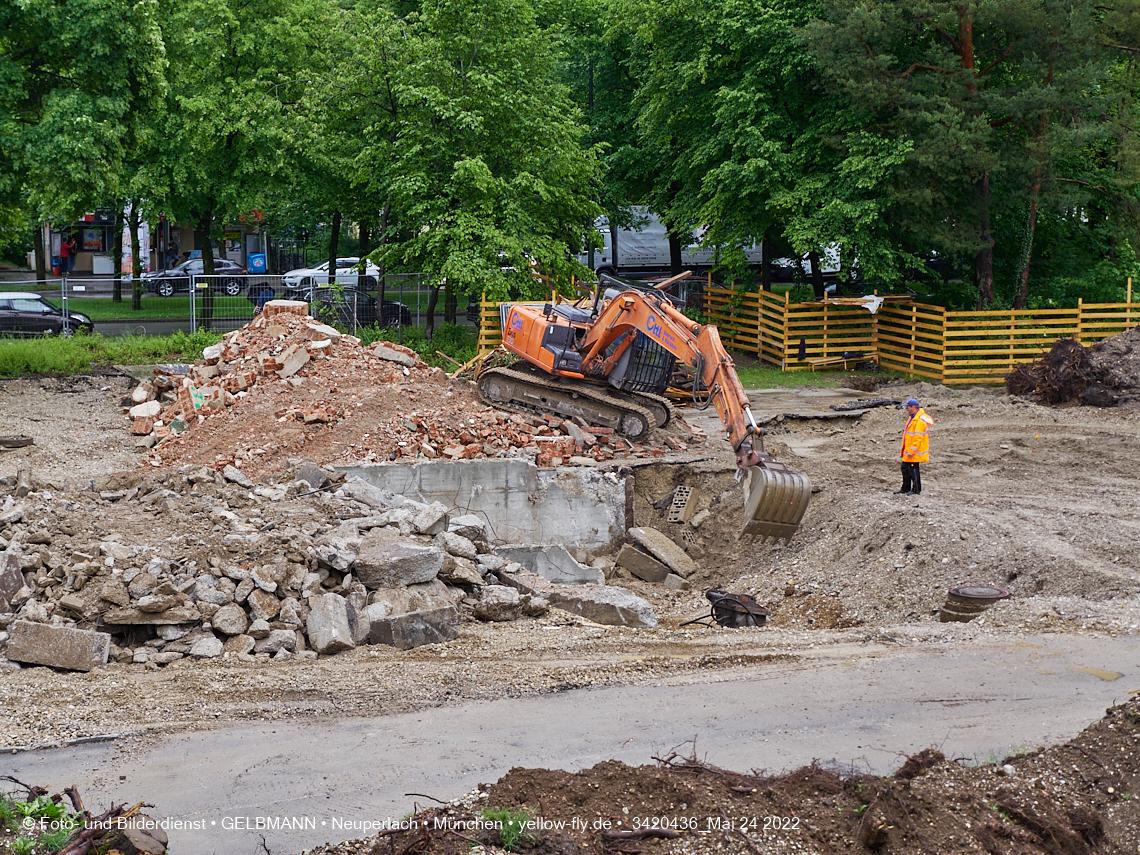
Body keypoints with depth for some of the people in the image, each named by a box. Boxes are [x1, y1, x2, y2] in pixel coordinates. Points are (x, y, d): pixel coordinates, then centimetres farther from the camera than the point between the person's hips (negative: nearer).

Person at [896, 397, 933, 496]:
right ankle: (905, 489, 24)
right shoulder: (913, 418, 13)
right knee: (905, 468, 15)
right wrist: (905, 450, 23)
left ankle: (916, 490, 8)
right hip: (908, 451, 10)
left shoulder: (919, 421, -21)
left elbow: (918, 438, -23)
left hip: (914, 453, -10)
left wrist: (912, 451, -23)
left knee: (913, 469, -2)